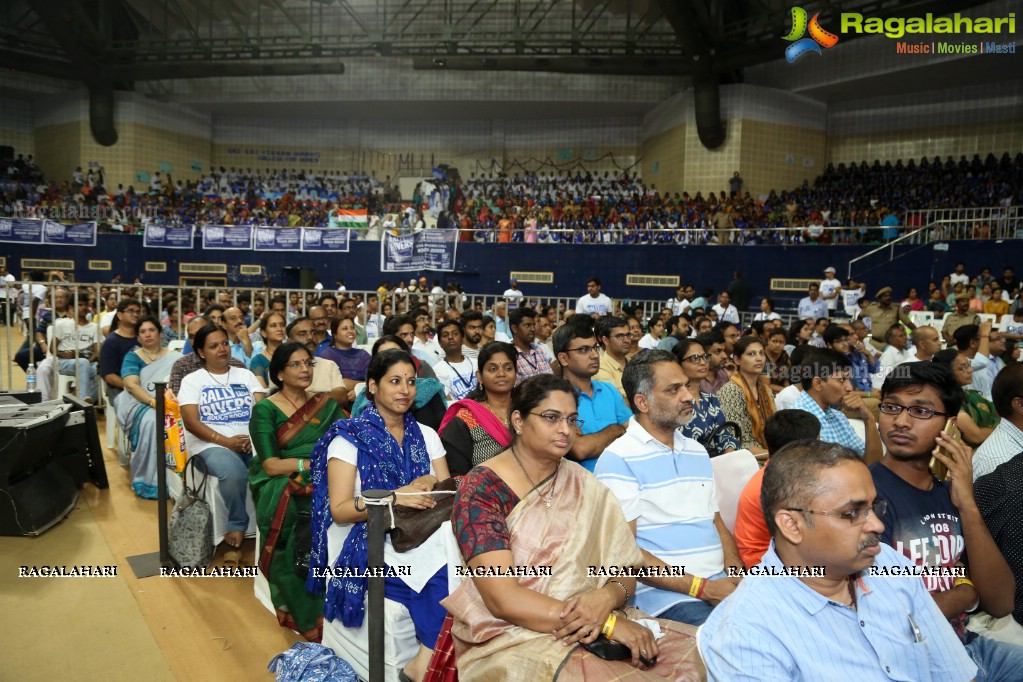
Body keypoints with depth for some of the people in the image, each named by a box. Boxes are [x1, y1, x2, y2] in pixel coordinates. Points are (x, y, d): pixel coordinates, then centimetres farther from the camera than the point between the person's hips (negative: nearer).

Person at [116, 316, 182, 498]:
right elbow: (131, 385, -6)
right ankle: (148, 480, -28)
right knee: (151, 421, -37)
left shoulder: (175, 357, 16)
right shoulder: (132, 357, 11)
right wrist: (153, 401, -23)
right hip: (138, 402, -1)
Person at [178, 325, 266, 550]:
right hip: (211, 444, -2)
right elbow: (191, 422, -3)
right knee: (233, 472, -37)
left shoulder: (246, 375, 18)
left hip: (252, 442, 3)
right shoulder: (192, 380, 10)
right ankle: (237, 524, -10)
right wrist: (226, 441, -16)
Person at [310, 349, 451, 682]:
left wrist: (430, 486, -12)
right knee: (444, 590, -28)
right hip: (375, 546, -4)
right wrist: (393, 497, -19)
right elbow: (340, 511, -5)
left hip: (427, 538, 4)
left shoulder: (427, 435, 15)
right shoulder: (349, 437, 2)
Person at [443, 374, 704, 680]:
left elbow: (625, 572, 5)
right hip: (513, 637, -5)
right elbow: (502, 599, -18)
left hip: (595, 630, 5)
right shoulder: (482, 488, -11)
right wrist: (609, 622, -21)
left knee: (694, 652, -13)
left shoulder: (584, 484, 7)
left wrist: (606, 598, -19)